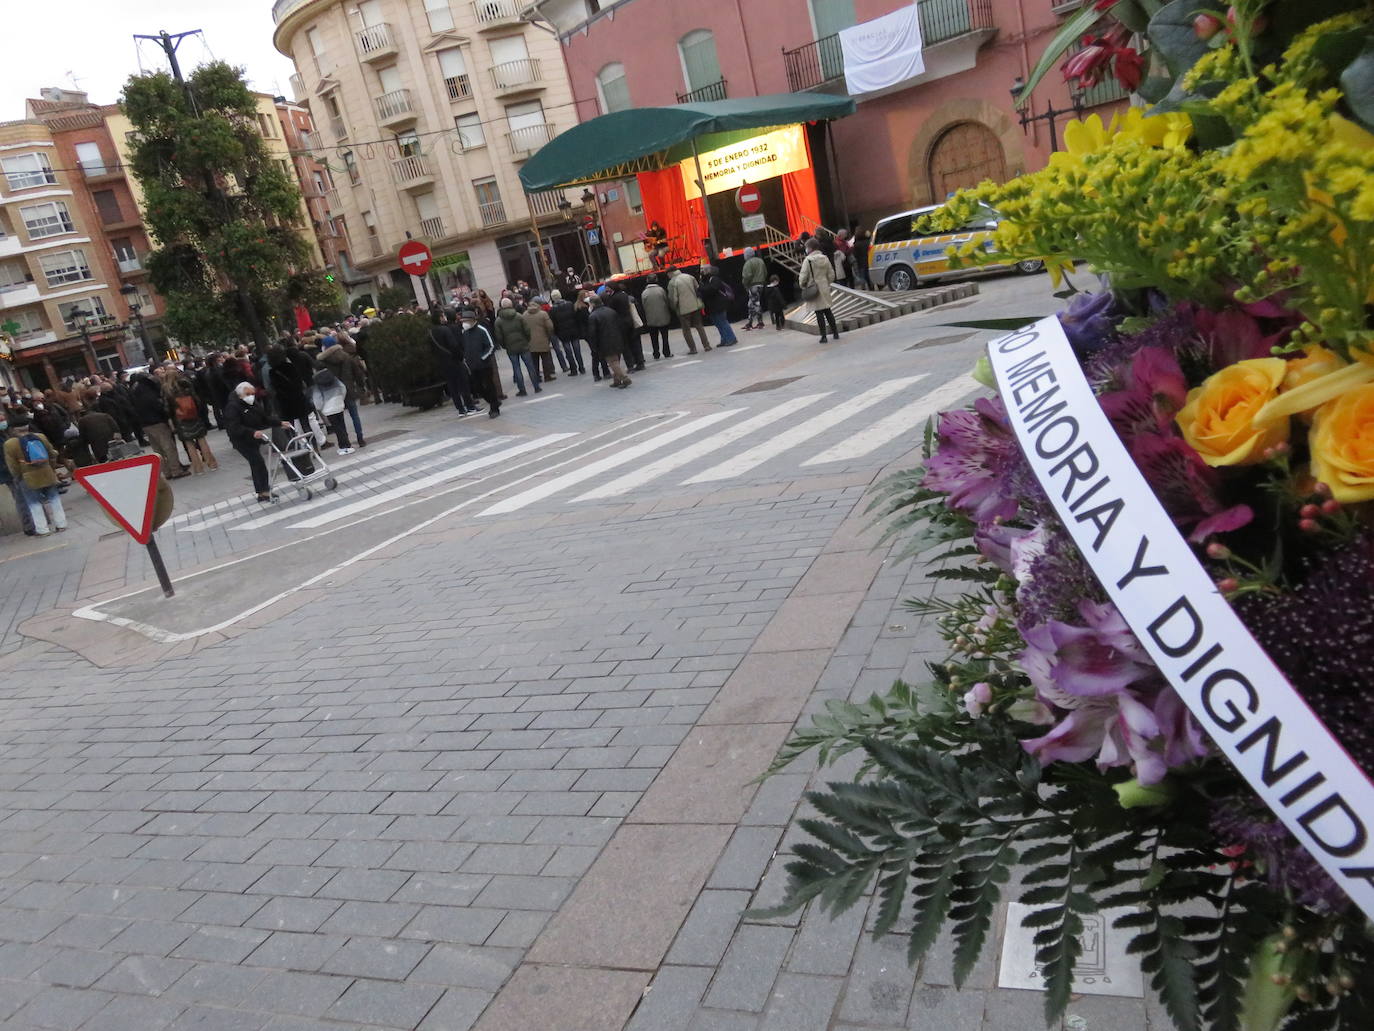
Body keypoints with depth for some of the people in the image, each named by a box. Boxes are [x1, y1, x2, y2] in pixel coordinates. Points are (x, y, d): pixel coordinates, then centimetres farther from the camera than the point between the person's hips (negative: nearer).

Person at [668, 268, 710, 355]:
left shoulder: (672, 282, -10)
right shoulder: (689, 277, 5)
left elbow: (673, 298, -11)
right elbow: (698, 290, 8)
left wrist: (675, 308, 4)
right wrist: (699, 300, 18)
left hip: (683, 309, -5)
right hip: (695, 306, 5)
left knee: (686, 329, 7)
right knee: (699, 326, 14)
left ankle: (692, 348, 6)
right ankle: (706, 345, 13)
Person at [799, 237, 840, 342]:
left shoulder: (808, 260, -13)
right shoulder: (825, 258, 6)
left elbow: (803, 276, -15)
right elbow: (831, 275, 10)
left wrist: (802, 285, 2)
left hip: (813, 289, -6)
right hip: (824, 288, 6)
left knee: (819, 313, -2)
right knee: (827, 311, 15)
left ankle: (823, 336, -2)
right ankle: (835, 332, 19)